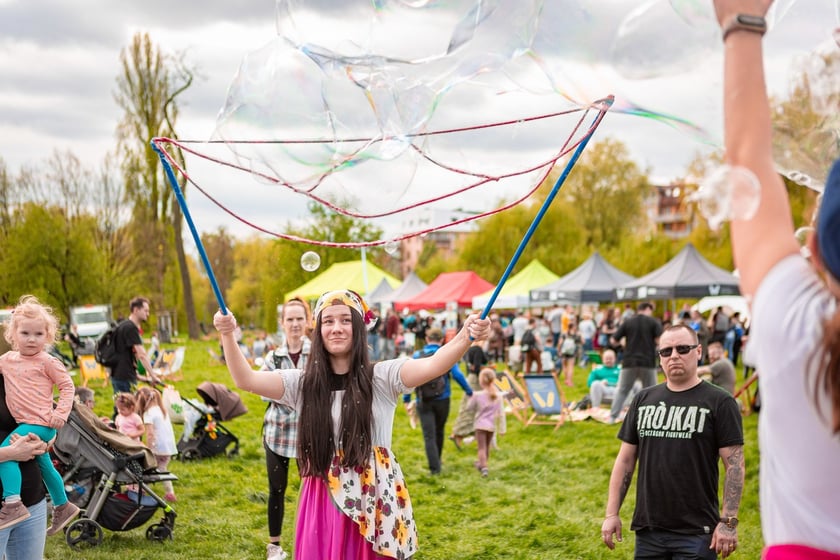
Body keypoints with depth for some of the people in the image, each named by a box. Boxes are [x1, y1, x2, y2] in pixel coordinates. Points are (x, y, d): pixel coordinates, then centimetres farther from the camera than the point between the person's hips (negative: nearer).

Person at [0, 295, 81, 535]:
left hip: (38, 424, -9)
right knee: (43, 464, 21)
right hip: (27, 424, 9)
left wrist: (61, 412, -18)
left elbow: (67, 385, -8)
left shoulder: (47, 362, -9)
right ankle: (63, 506, 37)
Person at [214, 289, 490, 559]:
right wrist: (228, 335, -18)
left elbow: (432, 366, -19)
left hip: (373, 498, -2)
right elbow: (247, 380, -3)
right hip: (323, 500, 2)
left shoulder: (381, 377, -3)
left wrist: (465, 338, -38)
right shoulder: (303, 383, 5)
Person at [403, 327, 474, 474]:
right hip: (442, 400, 1)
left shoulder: (416, 356, 1)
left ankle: (434, 467, -12)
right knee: (439, 432, 20)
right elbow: (457, 375, -8)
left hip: (423, 401, -1)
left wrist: (406, 399, 5)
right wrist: (469, 392, 2)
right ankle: (437, 461, 36)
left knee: (429, 435, -2)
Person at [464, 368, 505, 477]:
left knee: (482, 447, -6)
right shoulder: (498, 396, -4)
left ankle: (484, 467, -23)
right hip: (492, 426, 4)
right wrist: (502, 429, 5)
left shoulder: (477, 395, -11)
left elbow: (469, 408, 1)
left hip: (480, 425, -4)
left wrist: (471, 397, 14)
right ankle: (481, 463, 39)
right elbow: (501, 414, -2)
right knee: (487, 447, 21)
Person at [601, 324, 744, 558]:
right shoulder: (643, 400, 10)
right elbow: (625, 460, 12)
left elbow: (734, 465, -6)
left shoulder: (719, 403, -3)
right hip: (648, 531, 4)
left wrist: (729, 521, -12)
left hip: (697, 533, -4)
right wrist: (612, 513, 7)